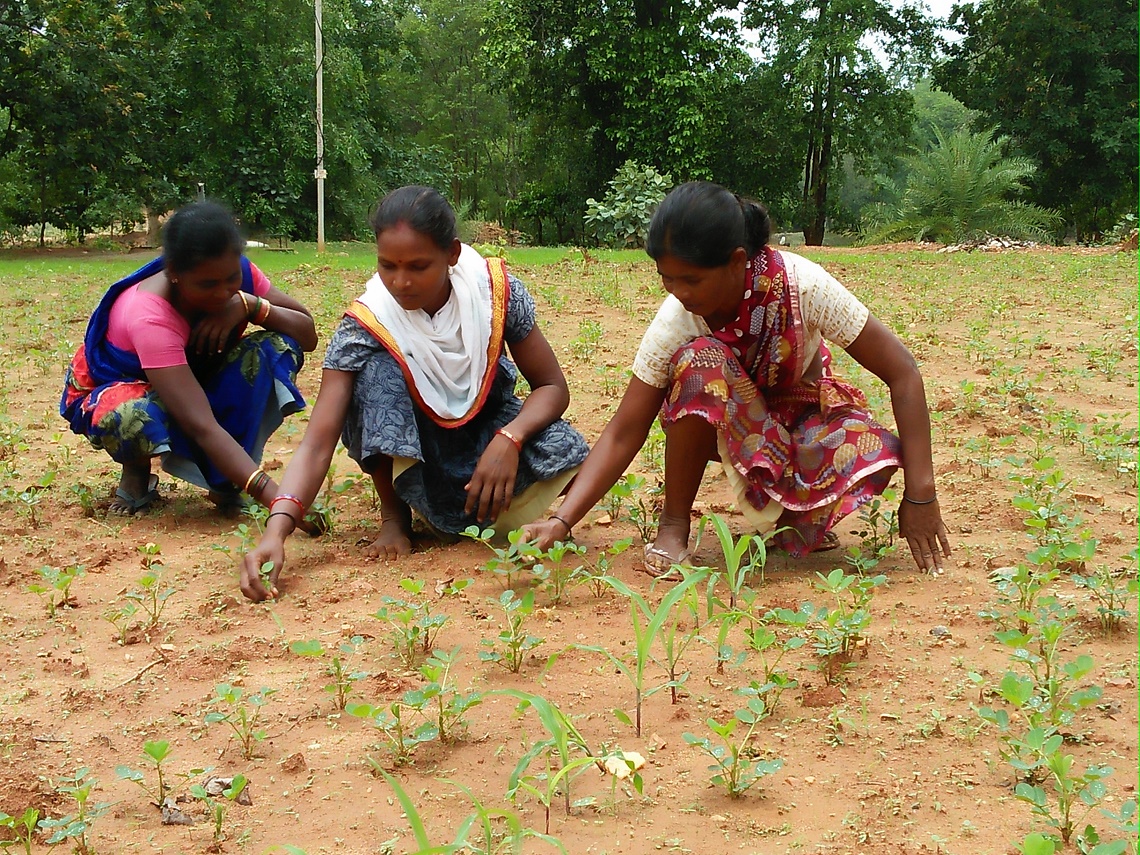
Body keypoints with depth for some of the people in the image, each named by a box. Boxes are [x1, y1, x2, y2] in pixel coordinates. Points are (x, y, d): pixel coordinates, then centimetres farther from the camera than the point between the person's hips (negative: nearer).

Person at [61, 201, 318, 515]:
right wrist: (275, 497, -56)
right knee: (133, 419, -43)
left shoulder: (234, 273, -20)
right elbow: (202, 427, -46)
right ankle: (136, 470, -5)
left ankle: (227, 483, -14)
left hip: (195, 383, 5)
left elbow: (307, 335, -15)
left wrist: (247, 305, -34)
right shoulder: (148, 317, -38)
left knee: (277, 348, -23)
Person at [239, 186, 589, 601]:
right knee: (376, 368, -32)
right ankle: (393, 512, -13)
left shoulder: (496, 291, -22)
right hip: (408, 445, -1)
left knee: (564, 455, -31)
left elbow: (553, 387, -13)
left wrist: (508, 440, -34)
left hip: (485, 426, 1)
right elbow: (317, 443, -31)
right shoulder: (364, 327, -26)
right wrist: (276, 530, -48)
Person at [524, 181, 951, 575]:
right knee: (699, 360, -34)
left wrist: (920, 496, -28)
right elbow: (623, 434, -21)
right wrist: (562, 521, -33)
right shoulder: (674, 320, -26)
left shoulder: (800, 285, -31)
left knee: (872, 455, -34)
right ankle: (673, 524, -14)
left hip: (803, 412, 0)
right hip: (733, 427, 0)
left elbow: (903, 374, -24)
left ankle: (795, 516, 0)